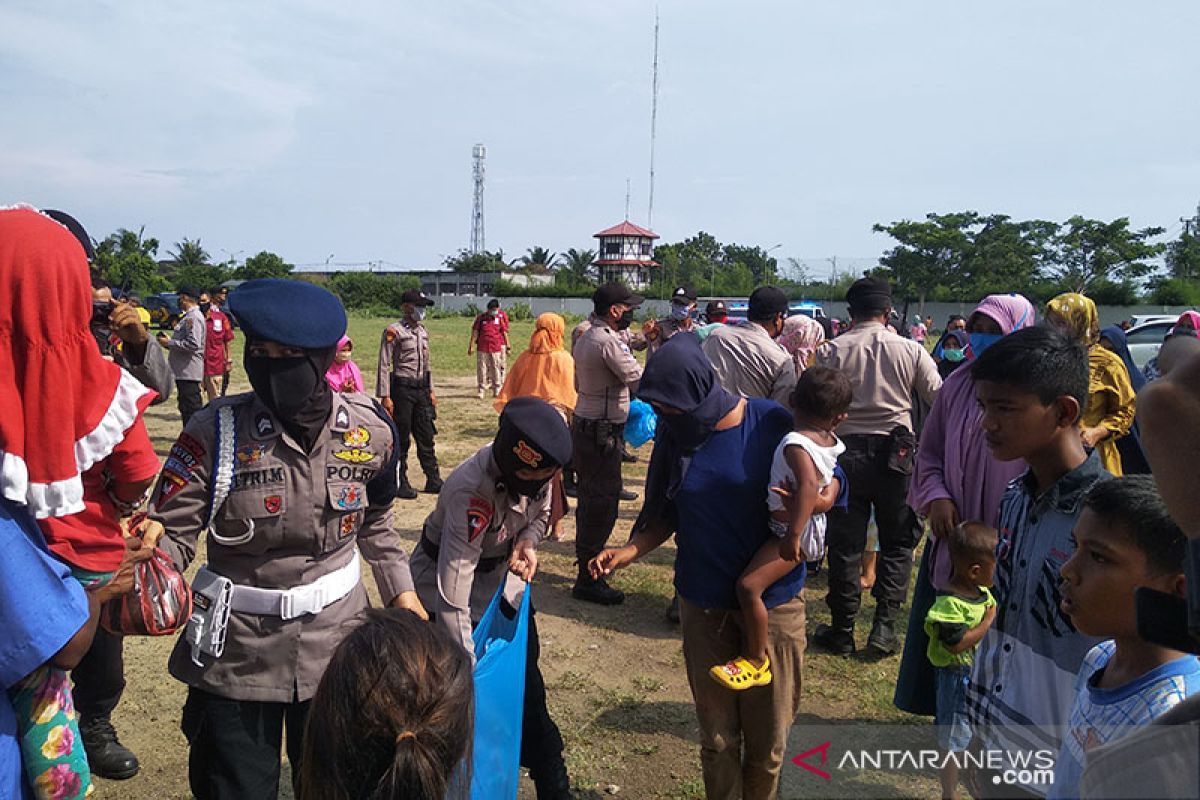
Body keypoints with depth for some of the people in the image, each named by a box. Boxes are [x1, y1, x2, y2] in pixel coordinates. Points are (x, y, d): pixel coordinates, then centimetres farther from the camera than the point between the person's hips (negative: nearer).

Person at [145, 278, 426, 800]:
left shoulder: (370, 431, -8)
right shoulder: (216, 433, -16)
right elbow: (172, 532, -16)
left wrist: (401, 589, 7)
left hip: (337, 643, 3)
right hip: (236, 654, -2)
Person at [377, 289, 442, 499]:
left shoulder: (423, 331, 13)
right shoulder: (393, 331, -9)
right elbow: (384, 365, -12)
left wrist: (431, 391, 17)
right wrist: (385, 396, -17)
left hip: (422, 388, 7)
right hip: (402, 389, -7)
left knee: (426, 437, 10)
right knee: (400, 439, 1)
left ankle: (433, 481, 18)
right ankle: (400, 484, 10)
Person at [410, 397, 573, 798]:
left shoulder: (535, 467, -20)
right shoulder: (472, 494, -39)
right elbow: (452, 598, -38)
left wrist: (527, 545, -17)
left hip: (497, 575, 6)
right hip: (443, 579, -6)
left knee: (527, 687, 13)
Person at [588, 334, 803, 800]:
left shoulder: (771, 423, -13)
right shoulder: (676, 435, -2)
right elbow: (667, 514, 7)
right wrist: (629, 551, -9)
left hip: (773, 603, -2)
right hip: (705, 606, 3)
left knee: (767, 736, 11)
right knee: (717, 736, 12)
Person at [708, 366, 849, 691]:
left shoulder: (796, 443, -24)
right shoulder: (831, 442, 0)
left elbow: (809, 485, -40)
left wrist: (794, 533, -40)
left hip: (798, 532, -8)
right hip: (817, 529, 9)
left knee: (748, 586, -11)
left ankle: (756, 661, -1)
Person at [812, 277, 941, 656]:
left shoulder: (831, 351, -6)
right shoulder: (910, 350, -5)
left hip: (846, 451, 0)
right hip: (895, 452, 0)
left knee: (845, 543, 9)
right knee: (897, 542, 14)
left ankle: (842, 629, 17)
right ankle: (884, 625, 10)